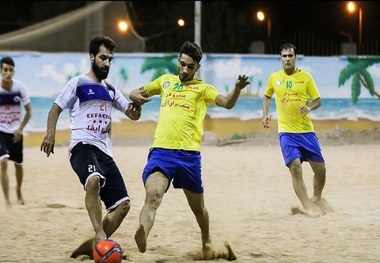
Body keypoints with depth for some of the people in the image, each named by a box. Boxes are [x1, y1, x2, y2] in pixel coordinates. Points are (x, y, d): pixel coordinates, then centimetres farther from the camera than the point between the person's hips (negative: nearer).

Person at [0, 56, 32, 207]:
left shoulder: (20, 87, -13)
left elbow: (29, 111, -1)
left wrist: (20, 128, -11)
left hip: (15, 132, 2)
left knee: (18, 164, 16)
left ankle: (19, 191, 44)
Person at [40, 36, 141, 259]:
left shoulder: (111, 90, 22)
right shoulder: (78, 84, 5)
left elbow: (133, 115, 24)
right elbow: (56, 108, 3)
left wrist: (136, 107, -1)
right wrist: (51, 133, -15)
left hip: (105, 152, 7)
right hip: (83, 146, -7)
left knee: (123, 204, -2)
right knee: (94, 180, -39)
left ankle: (90, 247, 7)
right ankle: (100, 236, -42)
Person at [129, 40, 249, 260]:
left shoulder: (203, 88, 9)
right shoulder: (165, 81, 20)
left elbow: (227, 103, -7)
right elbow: (137, 93, 30)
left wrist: (237, 89, -29)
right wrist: (136, 96, 5)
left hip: (189, 154, -1)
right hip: (161, 151, 1)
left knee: (198, 207, 14)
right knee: (152, 195, -27)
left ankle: (207, 245, 39)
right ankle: (141, 237, -49)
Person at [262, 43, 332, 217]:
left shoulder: (305, 77, 0)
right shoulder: (274, 78, 4)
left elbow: (317, 100, 3)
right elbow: (267, 96, 21)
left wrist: (309, 107, -18)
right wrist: (265, 114, 6)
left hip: (306, 130, 1)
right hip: (286, 131, -1)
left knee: (320, 168, 4)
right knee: (295, 166, -17)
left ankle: (316, 199, 30)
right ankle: (307, 206, -16)